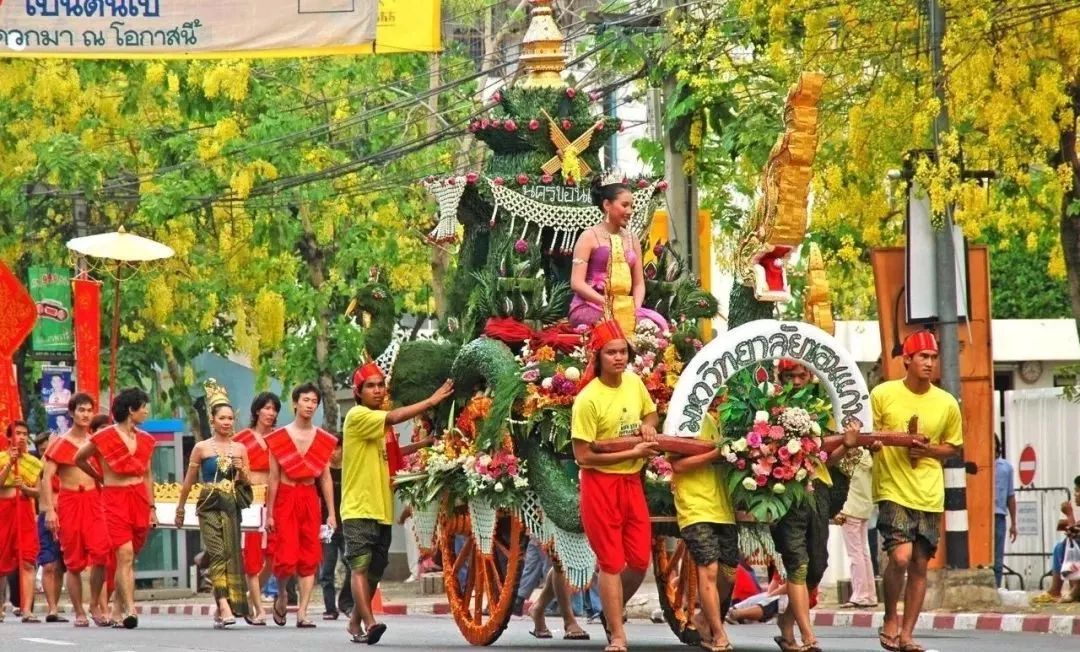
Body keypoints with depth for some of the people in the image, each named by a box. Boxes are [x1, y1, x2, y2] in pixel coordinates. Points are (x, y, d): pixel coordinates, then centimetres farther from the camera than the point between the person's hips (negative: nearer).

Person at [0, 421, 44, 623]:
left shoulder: (33, 462, 11)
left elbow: (37, 492, 8)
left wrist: (25, 487, -12)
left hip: (25, 510, 1)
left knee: (27, 561, -10)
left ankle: (27, 610, -16)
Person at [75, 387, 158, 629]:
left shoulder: (145, 440, 11)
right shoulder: (104, 437, -4)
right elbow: (79, 458, 11)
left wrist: (152, 507, 14)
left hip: (140, 499, 5)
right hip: (115, 498, -5)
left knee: (128, 559, 8)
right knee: (125, 554, -17)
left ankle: (117, 611, 18)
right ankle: (130, 610, -24)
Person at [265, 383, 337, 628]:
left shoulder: (323, 440, 7)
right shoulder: (279, 438, -1)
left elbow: (325, 478, 9)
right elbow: (274, 478, -1)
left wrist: (331, 513, 5)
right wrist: (269, 513, -3)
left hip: (310, 499, 3)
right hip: (286, 499, -3)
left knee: (310, 559, -2)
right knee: (287, 557, -9)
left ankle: (302, 613, 0)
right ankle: (281, 595, 20)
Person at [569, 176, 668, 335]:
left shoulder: (631, 240, 18)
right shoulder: (589, 237, 2)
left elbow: (639, 283, 17)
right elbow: (577, 283, -6)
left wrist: (635, 308, -4)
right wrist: (608, 304, -16)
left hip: (625, 309, 5)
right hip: (590, 308, -5)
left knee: (657, 321, -24)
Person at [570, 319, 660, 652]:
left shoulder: (634, 383, 2)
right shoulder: (588, 399, -17)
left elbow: (650, 412, 23)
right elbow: (583, 455, -18)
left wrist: (648, 425, -1)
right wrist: (632, 453, -18)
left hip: (632, 482, 6)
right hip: (601, 484, -6)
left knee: (640, 560, 7)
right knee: (612, 562, -1)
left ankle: (612, 613, 32)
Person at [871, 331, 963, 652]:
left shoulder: (947, 403, 3)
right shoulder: (882, 394, -3)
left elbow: (954, 447, 15)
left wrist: (929, 450, -6)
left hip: (929, 495, 3)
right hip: (893, 491, -3)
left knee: (919, 565, 5)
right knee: (900, 556, -19)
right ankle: (891, 619, 4)